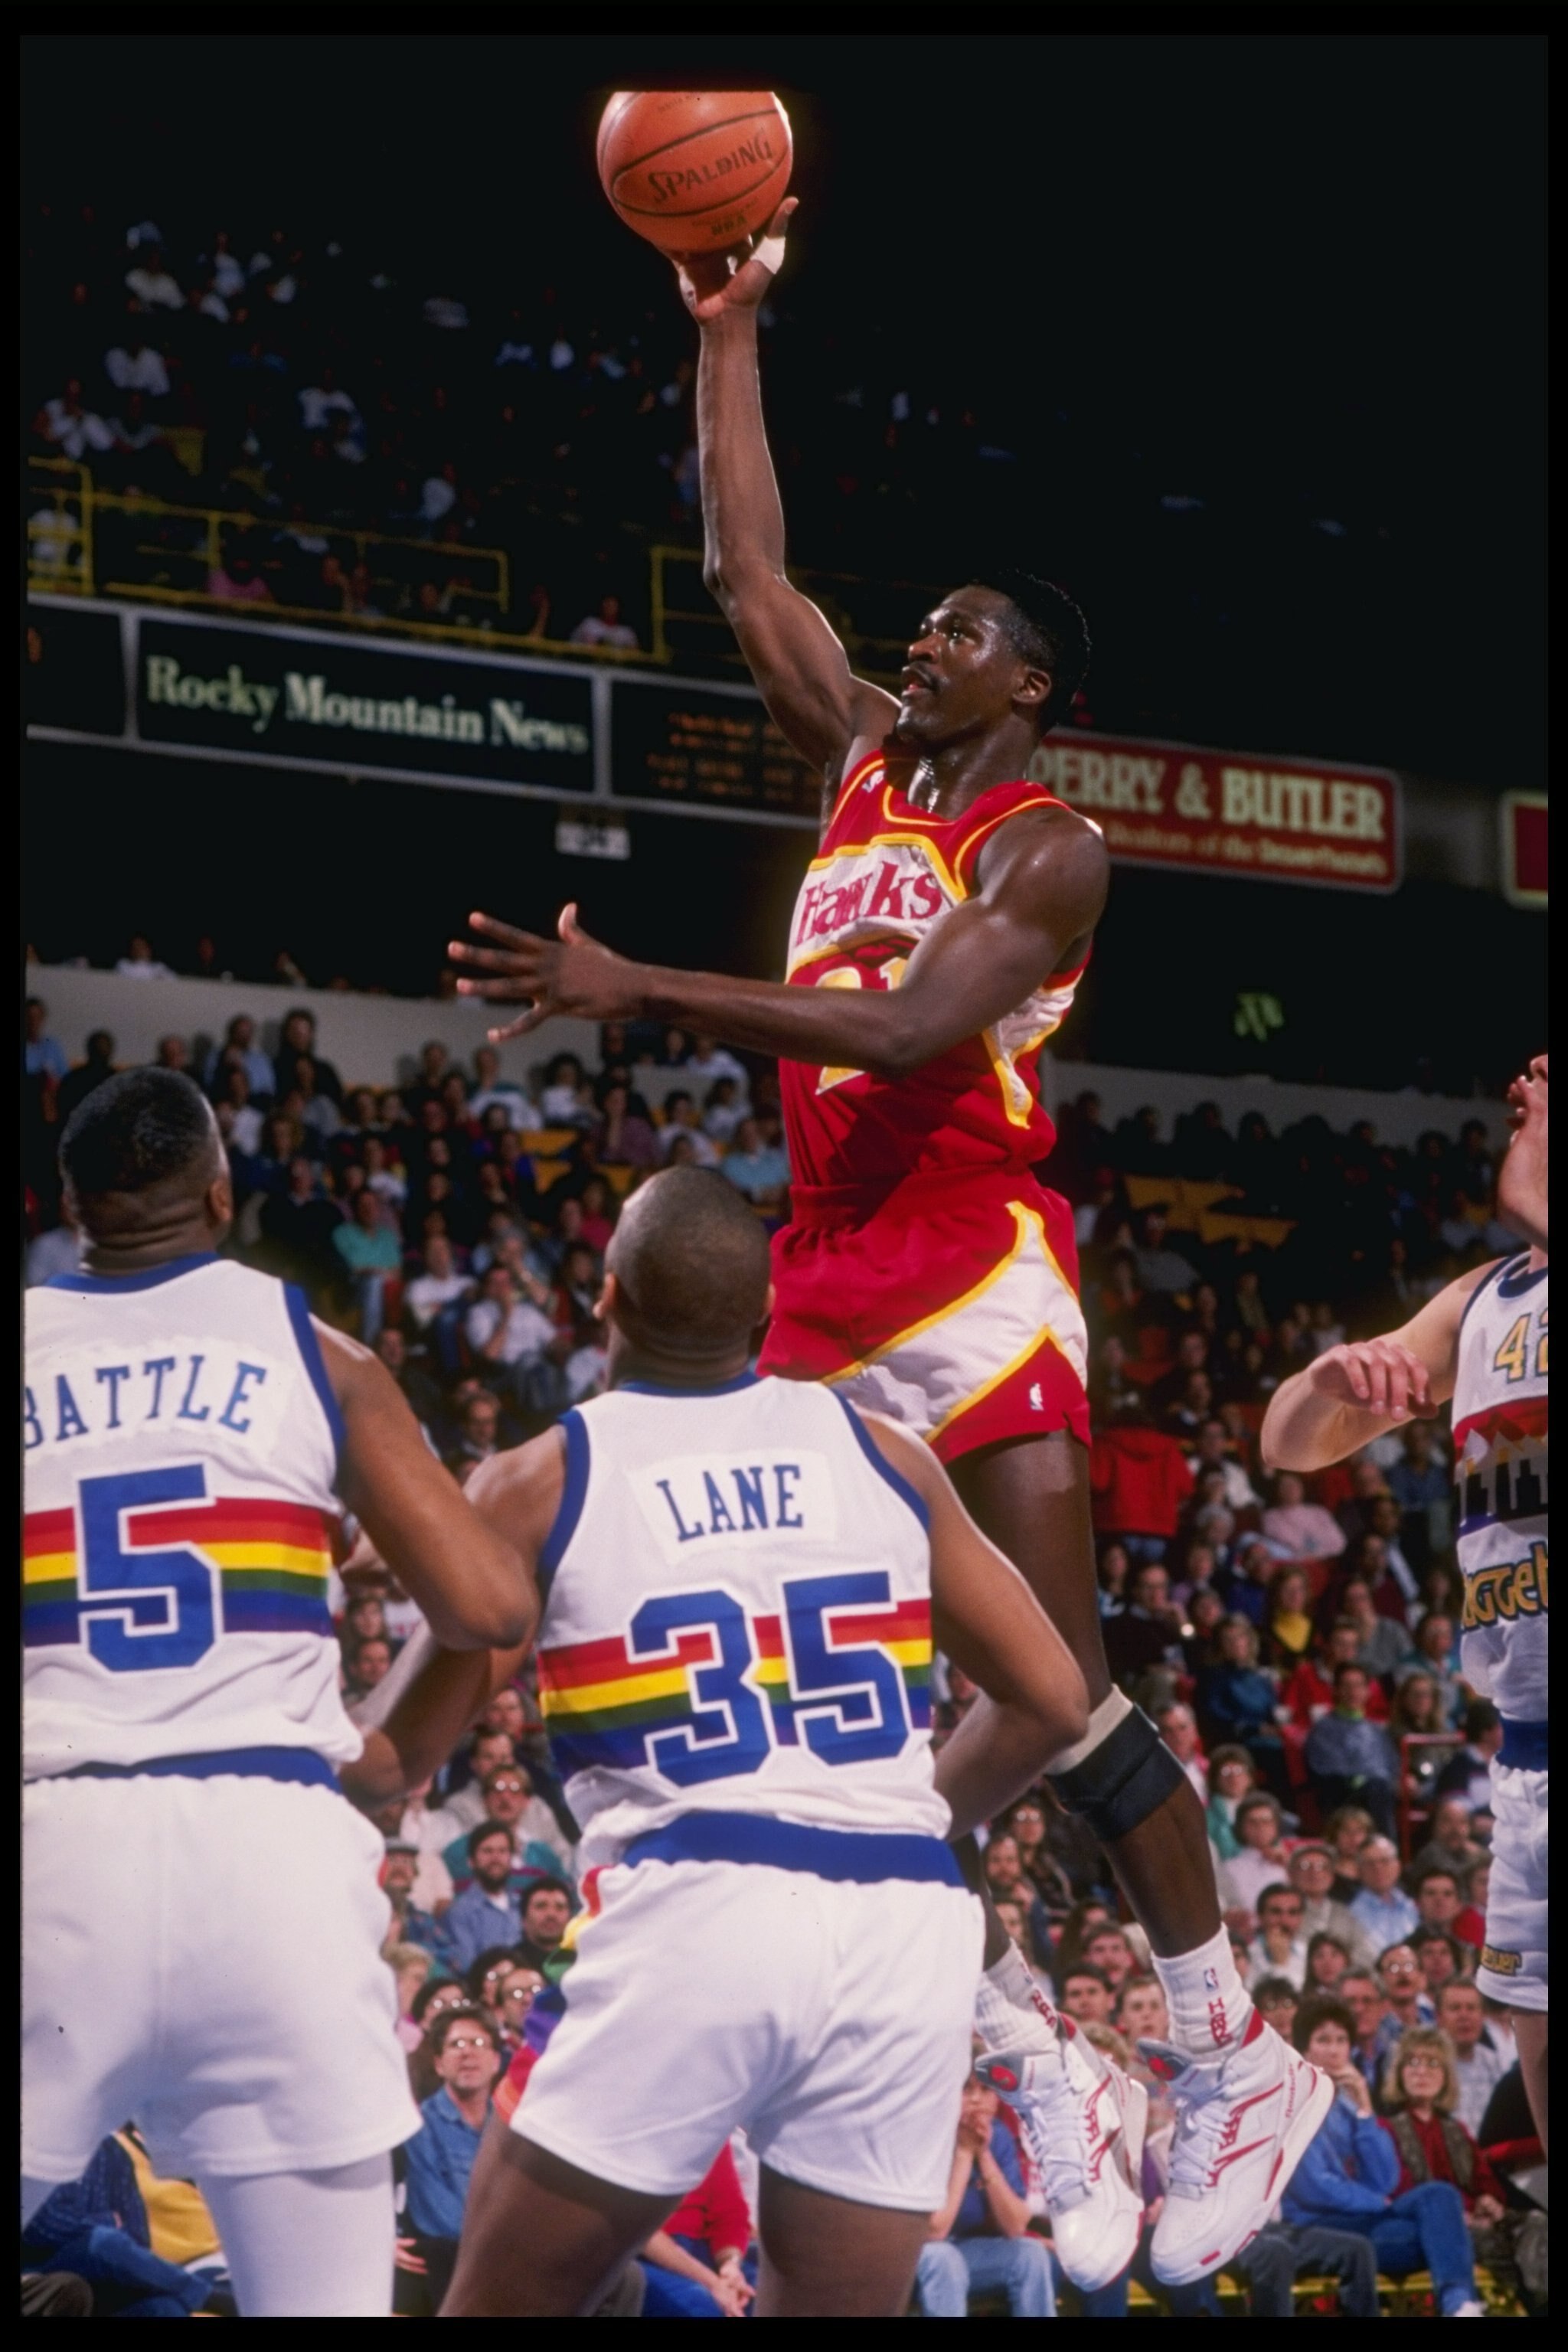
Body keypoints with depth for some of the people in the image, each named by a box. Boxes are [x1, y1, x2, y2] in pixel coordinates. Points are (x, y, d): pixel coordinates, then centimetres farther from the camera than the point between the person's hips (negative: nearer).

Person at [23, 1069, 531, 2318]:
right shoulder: (313, 1350, 9)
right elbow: (491, 1608, 3)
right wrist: (387, 1762, 19)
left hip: (60, 1840, 0)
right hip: (274, 1842, 0)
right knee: (329, 2302, 5)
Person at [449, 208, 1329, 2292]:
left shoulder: (1048, 847, -6)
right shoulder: (863, 762, 16)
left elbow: (906, 1027, -21)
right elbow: (749, 571, 20)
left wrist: (636, 992, -25)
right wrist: (726, 328, 17)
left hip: (972, 1273, -8)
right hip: (826, 1278, 8)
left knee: (1059, 1688, -10)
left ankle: (1238, 2061, 3)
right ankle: (1036, 2069, 7)